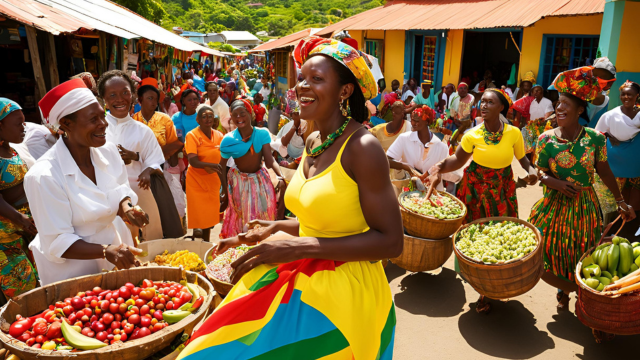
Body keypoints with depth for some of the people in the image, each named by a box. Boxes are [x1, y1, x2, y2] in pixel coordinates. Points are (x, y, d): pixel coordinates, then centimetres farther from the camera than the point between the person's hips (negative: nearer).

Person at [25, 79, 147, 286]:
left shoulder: (108, 151, -9)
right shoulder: (43, 176, -24)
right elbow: (57, 243, -20)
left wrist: (126, 207, -15)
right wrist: (106, 251, -34)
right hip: (73, 266, -5)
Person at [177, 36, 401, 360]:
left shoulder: (362, 147, -19)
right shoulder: (313, 143, 5)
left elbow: (390, 241, -20)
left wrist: (300, 247, -23)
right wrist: (276, 227, 6)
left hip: (344, 293, -7)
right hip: (302, 283, 7)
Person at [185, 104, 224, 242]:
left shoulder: (218, 135, 2)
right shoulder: (192, 135, -12)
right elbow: (193, 161, -23)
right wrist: (211, 165, -38)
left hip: (213, 181, 4)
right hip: (196, 180, -4)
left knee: (210, 215, 13)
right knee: (198, 216, 1)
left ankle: (207, 243, 27)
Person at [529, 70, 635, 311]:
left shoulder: (595, 139, -8)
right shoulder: (546, 139, -8)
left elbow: (604, 172, 3)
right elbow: (542, 174, -1)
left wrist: (621, 202, 9)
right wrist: (556, 183, -22)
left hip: (584, 208, 0)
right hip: (555, 206, 0)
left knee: (579, 261, 9)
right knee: (547, 257, 5)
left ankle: (565, 292, 37)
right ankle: (568, 289, 34)